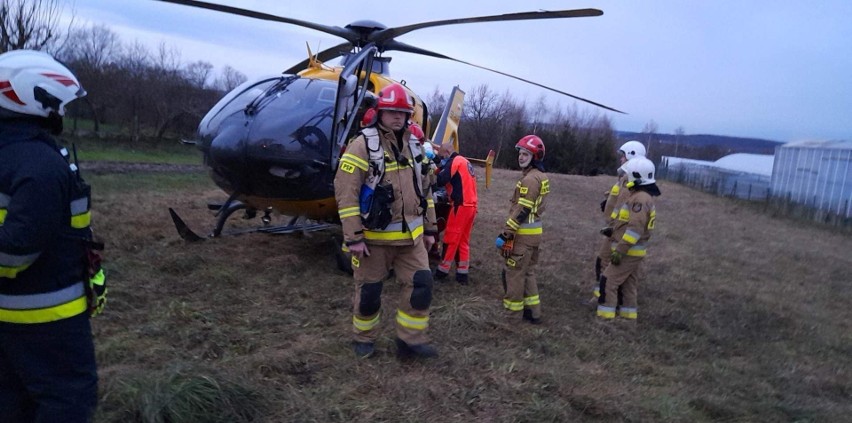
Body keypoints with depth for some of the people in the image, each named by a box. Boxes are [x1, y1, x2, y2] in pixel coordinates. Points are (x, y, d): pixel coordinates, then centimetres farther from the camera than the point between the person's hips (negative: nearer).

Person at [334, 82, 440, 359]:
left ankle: (410, 340, 15)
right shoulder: (363, 145, -12)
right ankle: (364, 339, 30)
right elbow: (345, 192, -17)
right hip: (374, 236, -5)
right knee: (369, 291, 8)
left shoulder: (413, 146, 9)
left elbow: (424, 190, 16)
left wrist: (429, 229, 15)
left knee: (420, 284, 1)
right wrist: (353, 237, -19)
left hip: (410, 235, 5)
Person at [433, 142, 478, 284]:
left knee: (451, 240, 1)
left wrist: (440, 170, 4)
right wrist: (447, 194, 10)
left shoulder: (455, 161, -6)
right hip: (471, 205, 9)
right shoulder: (465, 162, 22)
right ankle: (462, 274, 13)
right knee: (463, 241, 11)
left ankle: (442, 271, 9)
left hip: (461, 205, -9)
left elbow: (441, 180, -15)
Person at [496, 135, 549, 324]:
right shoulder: (541, 176, 13)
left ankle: (511, 312, 9)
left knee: (512, 272, 0)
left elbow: (522, 210, -23)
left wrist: (506, 234, -20)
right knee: (527, 271, 17)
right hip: (533, 231, 10)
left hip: (523, 233, -10)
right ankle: (532, 312, 23)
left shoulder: (530, 178, -18)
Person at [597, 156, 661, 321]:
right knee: (628, 283, 17)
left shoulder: (640, 198, -22)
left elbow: (635, 228, -27)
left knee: (608, 280, -5)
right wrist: (613, 230, 20)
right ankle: (628, 313, 26)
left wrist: (620, 250, -26)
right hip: (634, 251, 10)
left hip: (629, 251, -10)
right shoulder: (641, 196, 11)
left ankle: (605, 314, -1)